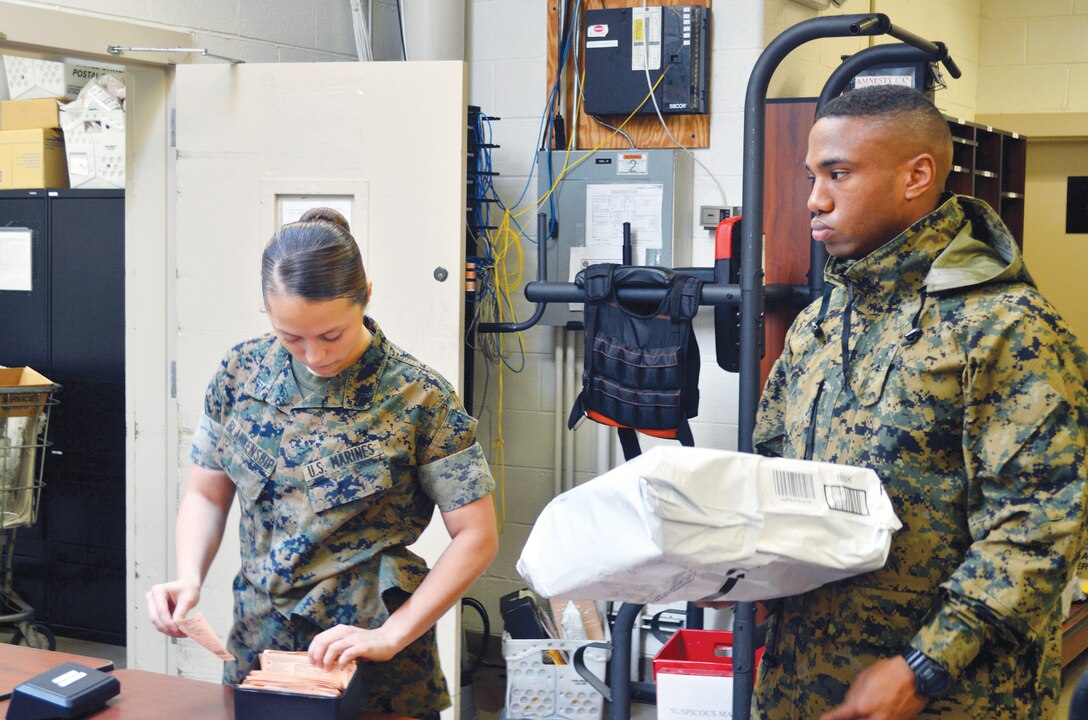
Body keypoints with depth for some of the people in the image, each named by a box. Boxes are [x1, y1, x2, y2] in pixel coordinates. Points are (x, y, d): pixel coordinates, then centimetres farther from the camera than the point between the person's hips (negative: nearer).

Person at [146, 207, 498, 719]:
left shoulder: (417, 398, -14)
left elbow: (477, 537, -12)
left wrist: (391, 636, -18)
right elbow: (207, 494, 8)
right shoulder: (242, 374, -3)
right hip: (257, 644, 3)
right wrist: (189, 578, -10)